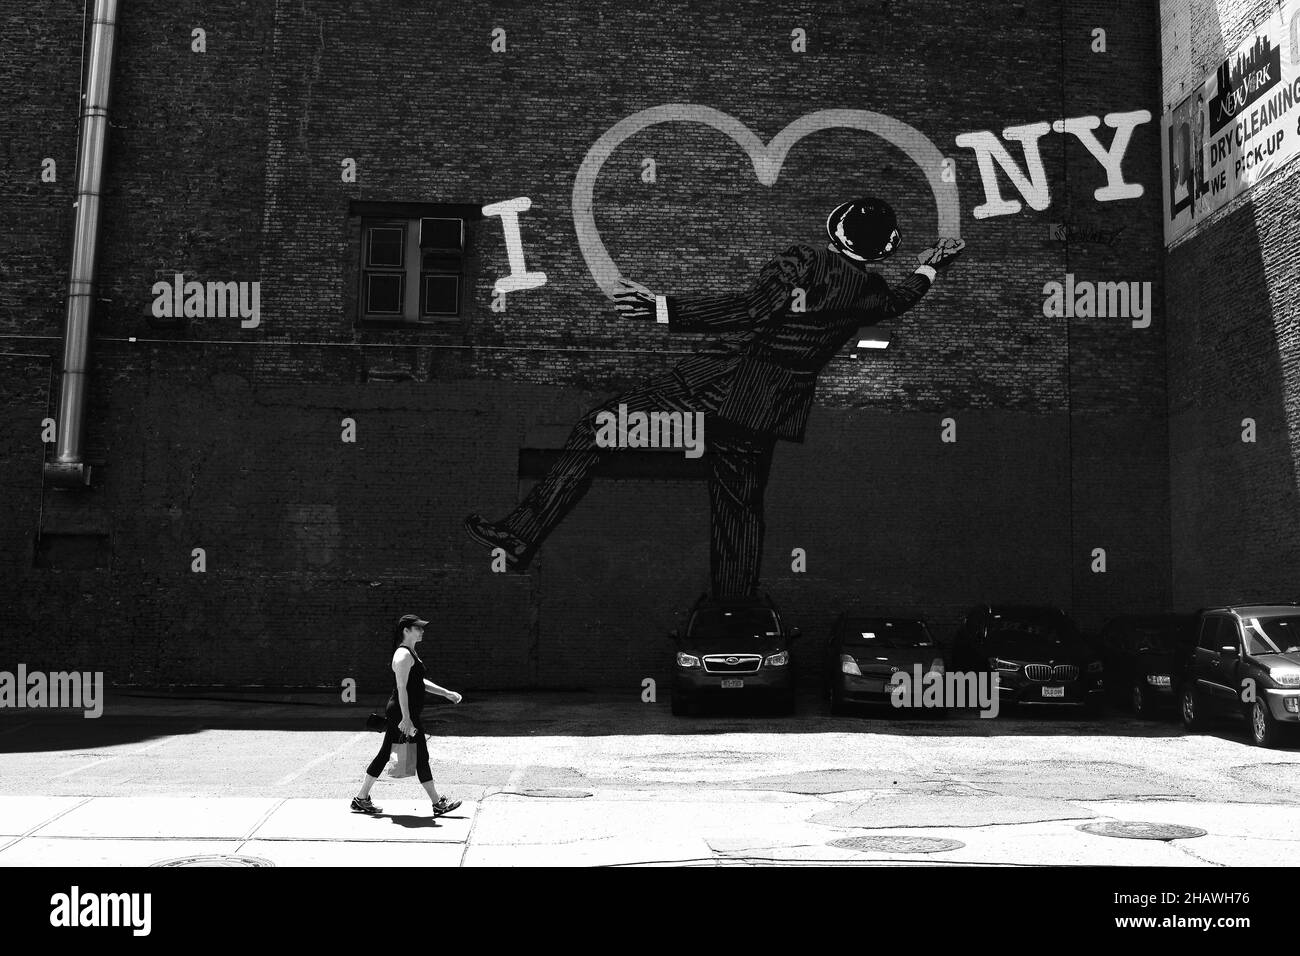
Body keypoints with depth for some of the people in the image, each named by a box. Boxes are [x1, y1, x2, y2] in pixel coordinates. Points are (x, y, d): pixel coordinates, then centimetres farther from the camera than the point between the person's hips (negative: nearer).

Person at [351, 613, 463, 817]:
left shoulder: (410, 653, 17)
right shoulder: (403, 655, -16)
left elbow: (421, 682, 23)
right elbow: (401, 688, -22)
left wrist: (446, 693, 19)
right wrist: (406, 719, -25)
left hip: (397, 713, 10)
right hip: (401, 713, -10)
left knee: (385, 755, 13)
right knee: (421, 757, -3)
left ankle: (361, 799, 19)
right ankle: (438, 804, 5)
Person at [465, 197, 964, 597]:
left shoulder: (803, 261, -8)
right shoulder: (871, 292, 10)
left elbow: (750, 308, -18)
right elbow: (899, 301, 33)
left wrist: (661, 306, -22)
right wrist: (927, 267, 52)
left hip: (716, 381, -6)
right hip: (770, 407, 6)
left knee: (598, 428, -4)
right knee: (740, 507, 18)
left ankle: (521, 535, -11)